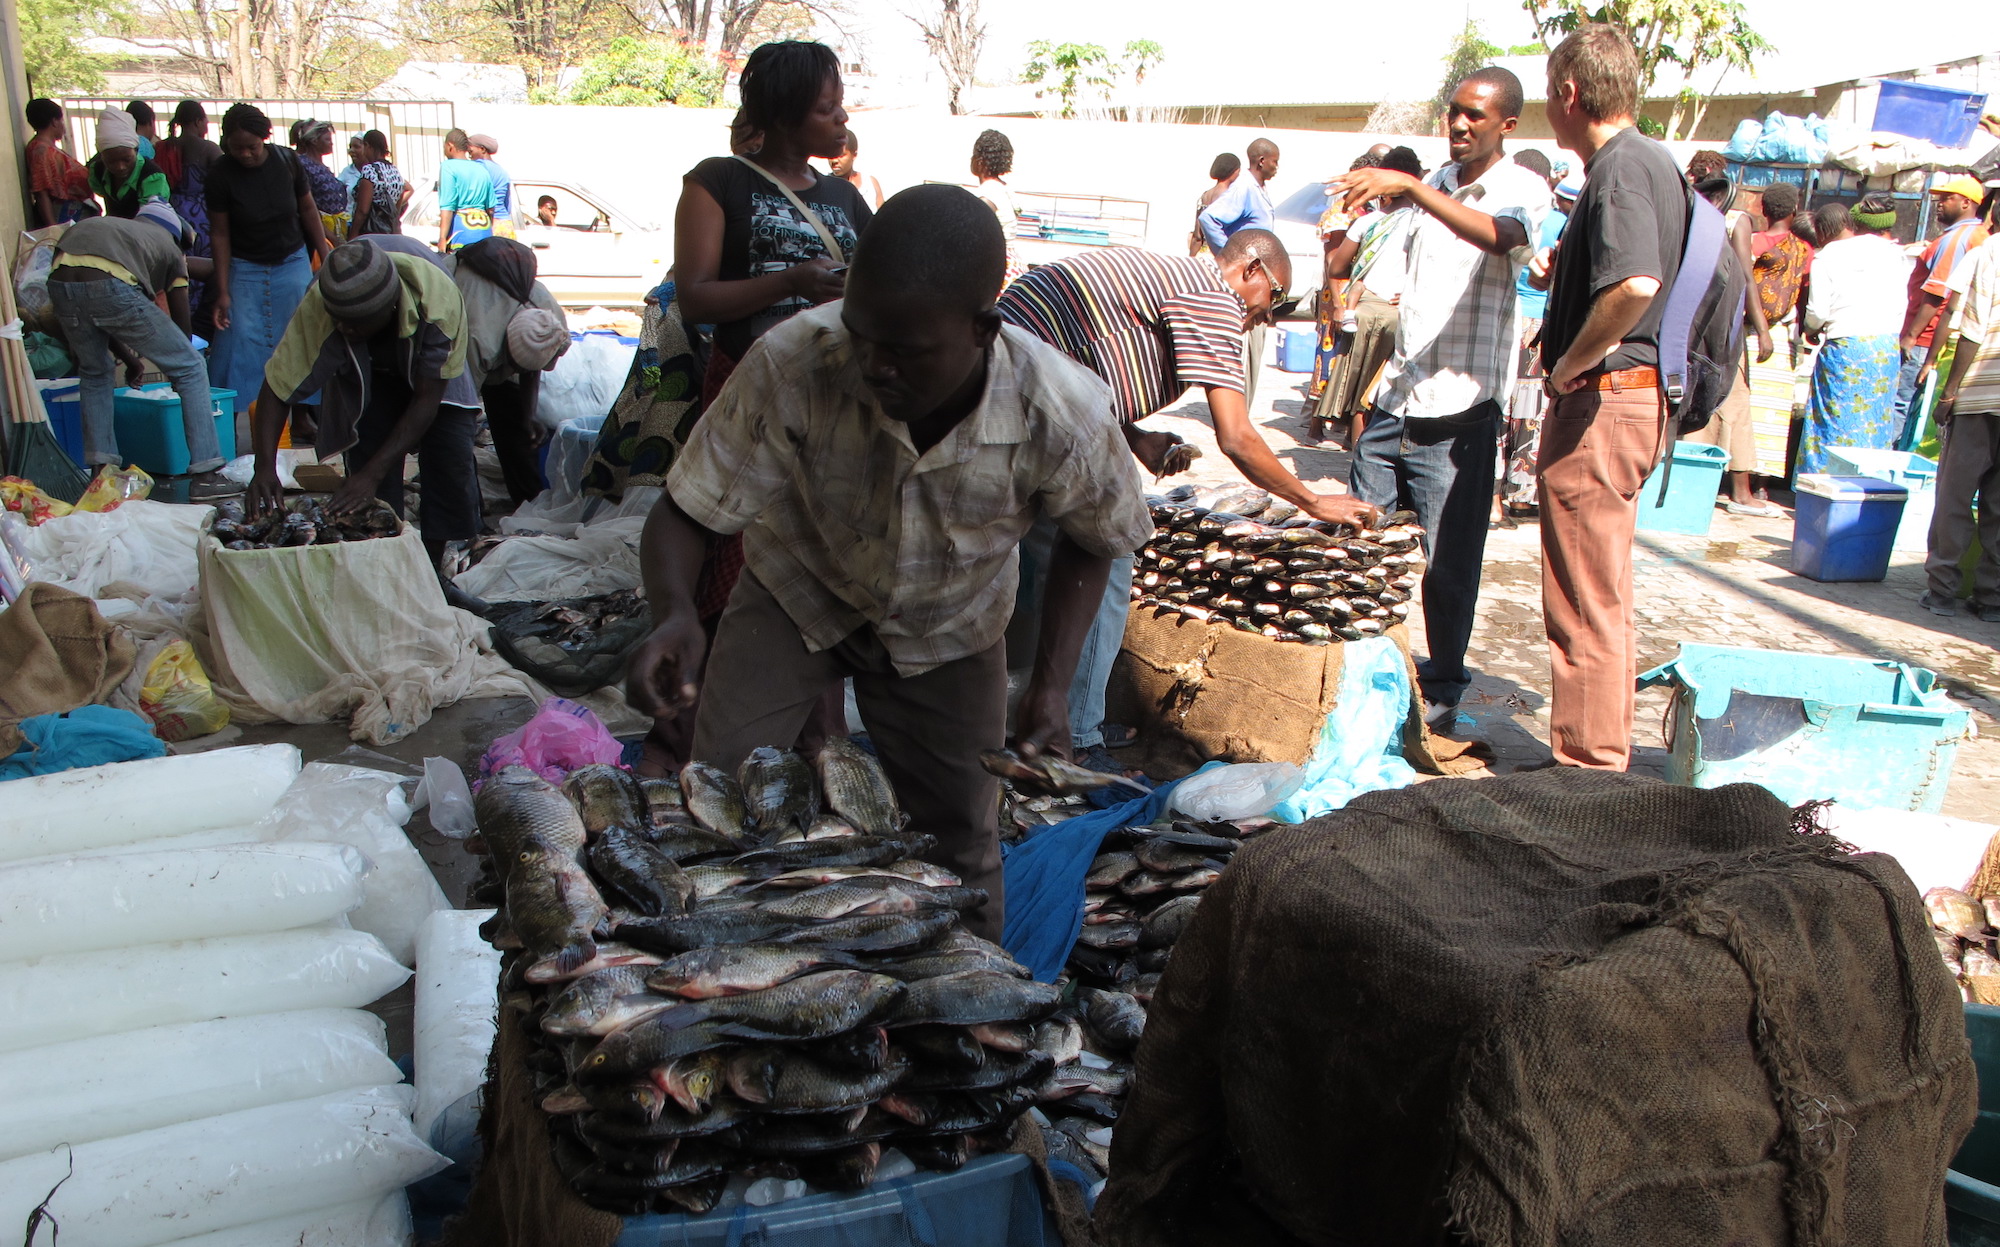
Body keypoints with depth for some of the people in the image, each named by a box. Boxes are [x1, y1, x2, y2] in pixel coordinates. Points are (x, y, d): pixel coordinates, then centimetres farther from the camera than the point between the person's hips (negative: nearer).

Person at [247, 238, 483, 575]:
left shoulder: (438, 299, -42)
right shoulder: (317, 308, -38)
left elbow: (426, 402, -36)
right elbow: (276, 389, -31)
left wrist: (371, 474, -41)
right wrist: (265, 467, -45)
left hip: (428, 360, -1)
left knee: (450, 455, -12)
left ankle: (431, 571, 2)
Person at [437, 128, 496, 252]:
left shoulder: (448, 167, -2)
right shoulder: (481, 169, 16)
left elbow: (447, 207, -11)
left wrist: (442, 239, -13)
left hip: (461, 228, -6)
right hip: (484, 228, 6)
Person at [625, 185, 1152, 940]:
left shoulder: (1062, 418, -32)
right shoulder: (792, 368, -36)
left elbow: (1090, 540, -9)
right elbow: (686, 510, -26)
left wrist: (1052, 684, -16)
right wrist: (675, 614, -46)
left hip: (945, 626, 1)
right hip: (798, 589, 0)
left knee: (961, 839, 8)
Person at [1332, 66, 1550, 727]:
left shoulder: (1523, 189, -4)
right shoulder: (1437, 185, 17)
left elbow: (1503, 236, -30)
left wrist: (1408, 185, -36)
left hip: (1459, 406, -6)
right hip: (1396, 398, 7)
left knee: (1449, 559, -1)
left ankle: (1443, 685, 13)